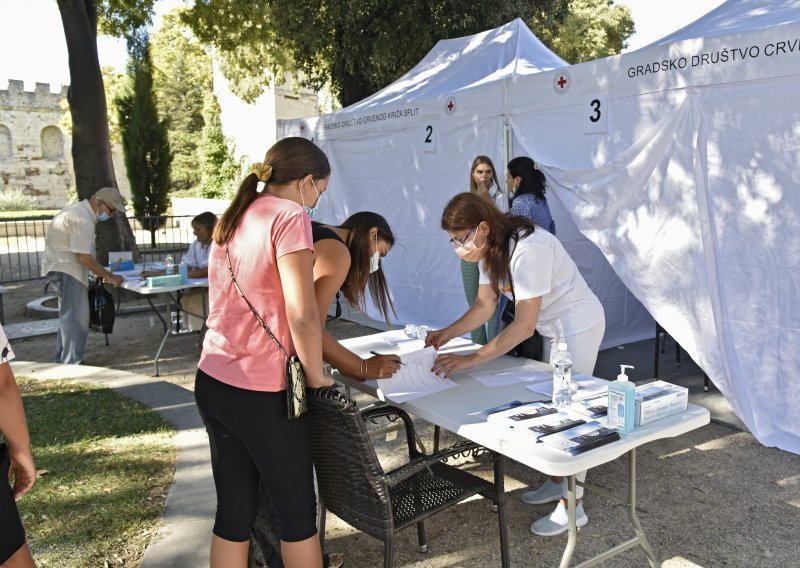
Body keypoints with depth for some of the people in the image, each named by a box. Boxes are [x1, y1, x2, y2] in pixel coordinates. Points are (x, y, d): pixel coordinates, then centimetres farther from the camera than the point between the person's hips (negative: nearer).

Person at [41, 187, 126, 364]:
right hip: (65, 270, -11)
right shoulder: (81, 218, -20)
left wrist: (101, 273, 13)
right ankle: (71, 364, -5)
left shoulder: (81, 211, 12)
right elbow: (83, 256, -23)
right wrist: (109, 276, -17)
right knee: (76, 317, -9)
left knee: (69, 316, 18)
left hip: (63, 269, 11)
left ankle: (63, 361, 28)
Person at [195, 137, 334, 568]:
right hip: (260, 392, -8)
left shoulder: (233, 219, 13)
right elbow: (302, 315, -22)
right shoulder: (290, 216, -12)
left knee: (233, 512, 16)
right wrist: (315, 375, -7)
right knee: (297, 511, 11)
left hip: (211, 382, 8)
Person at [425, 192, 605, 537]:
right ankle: (557, 481, 29)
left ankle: (572, 507, 7)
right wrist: (447, 334, -15)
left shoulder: (527, 250, -33)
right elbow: (484, 306, -1)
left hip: (578, 325, -9)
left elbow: (524, 326, -34)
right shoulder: (491, 249, -4)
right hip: (553, 328, 9)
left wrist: (470, 360, -35)